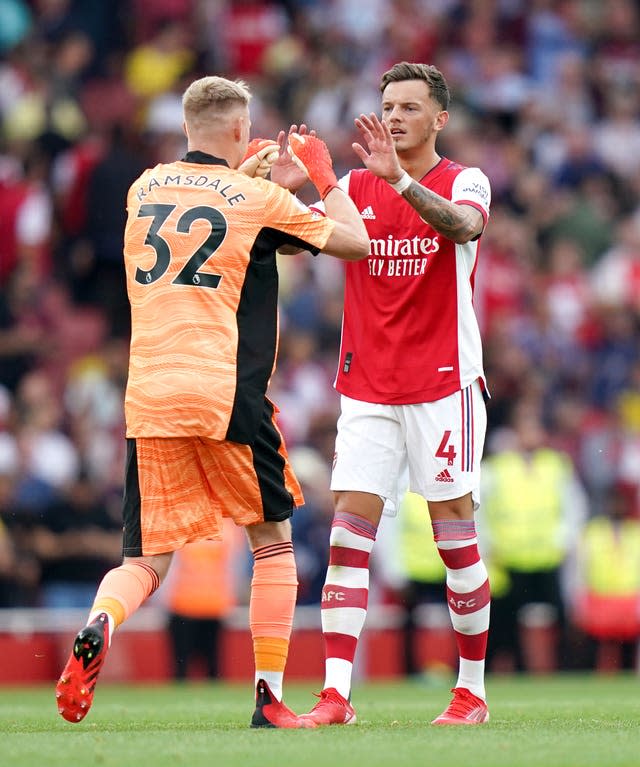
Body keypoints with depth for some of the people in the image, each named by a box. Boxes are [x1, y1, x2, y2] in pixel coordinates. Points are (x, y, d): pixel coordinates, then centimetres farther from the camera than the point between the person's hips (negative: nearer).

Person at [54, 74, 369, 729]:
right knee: (273, 541, 14)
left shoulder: (144, 189, 12)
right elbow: (355, 241, 9)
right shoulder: (261, 200, -1)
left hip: (146, 398, 4)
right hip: (225, 395, -4)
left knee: (145, 562, 8)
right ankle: (269, 699, 8)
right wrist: (325, 178, 24)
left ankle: (98, 627, -25)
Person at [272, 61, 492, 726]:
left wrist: (398, 176, -39)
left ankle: (472, 691, 10)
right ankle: (335, 695, -10)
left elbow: (461, 225, -24)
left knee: (455, 539, -1)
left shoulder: (465, 182, -1)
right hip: (366, 390, 3)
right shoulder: (356, 186, 10)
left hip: (444, 384, -3)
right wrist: (285, 190, -21)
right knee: (348, 534, -7)